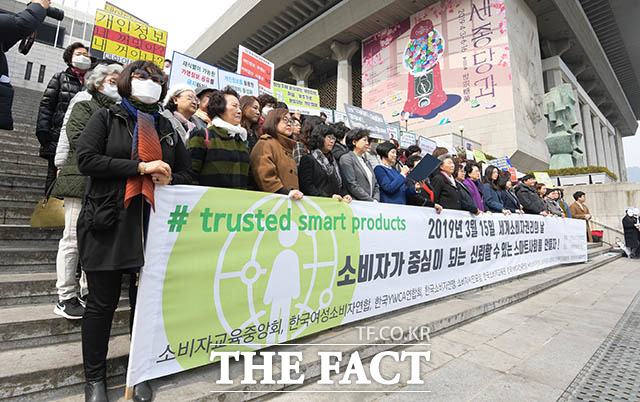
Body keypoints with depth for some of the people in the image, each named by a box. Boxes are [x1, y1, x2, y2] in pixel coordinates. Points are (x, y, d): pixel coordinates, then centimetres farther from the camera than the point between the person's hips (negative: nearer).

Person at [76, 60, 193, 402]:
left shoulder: (167, 129, 18)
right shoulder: (106, 118, 8)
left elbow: (186, 173, 17)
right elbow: (86, 159, -7)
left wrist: (168, 179, -5)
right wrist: (141, 167, -14)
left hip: (153, 228, 3)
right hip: (108, 224, -2)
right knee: (102, 303, 7)